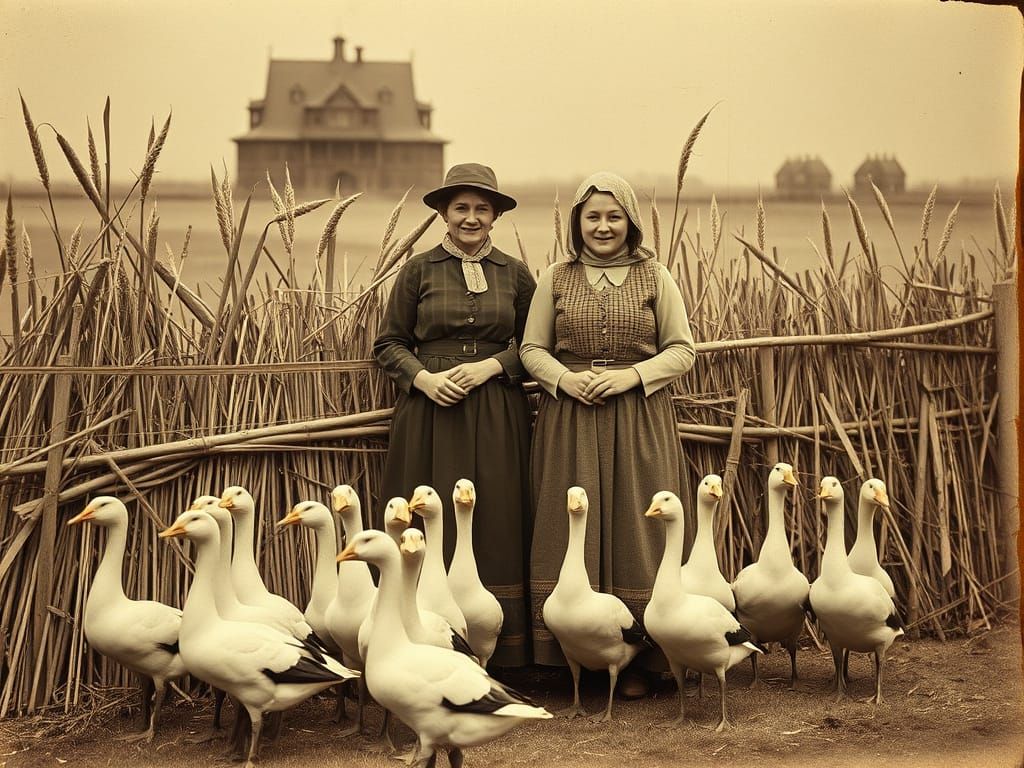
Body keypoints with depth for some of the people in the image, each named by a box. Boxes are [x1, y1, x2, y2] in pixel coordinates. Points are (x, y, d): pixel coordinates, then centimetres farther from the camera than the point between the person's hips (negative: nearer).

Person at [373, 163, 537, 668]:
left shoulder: (515, 274, 8)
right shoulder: (418, 270, 5)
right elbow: (388, 344, 7)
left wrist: (492, 365, -8)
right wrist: (423, 377, -10)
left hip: (496, 417, 1)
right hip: (429, 411, -1)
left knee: (496, 527, 0)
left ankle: (499, 658, 7)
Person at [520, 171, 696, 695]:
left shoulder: (655, 277, 4)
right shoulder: (556, 279, 7)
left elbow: (681, 351, 3)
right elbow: (532, 348, 9)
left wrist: (632, 375, -12)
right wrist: (565, 378, -10)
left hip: (639, 421, -1)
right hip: (568, 421, 1)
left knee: (634, 530, -1)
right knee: (568, 532, 0)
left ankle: (636, 657, 7)